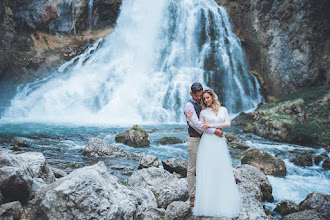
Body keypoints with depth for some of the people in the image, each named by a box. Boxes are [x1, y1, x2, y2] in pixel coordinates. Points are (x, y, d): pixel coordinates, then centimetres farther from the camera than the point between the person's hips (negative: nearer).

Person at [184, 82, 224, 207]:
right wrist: (214, 131, -25)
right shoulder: (189, 105, -13)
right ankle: (192, 196, 6)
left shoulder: (202, 104, 11)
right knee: (192, 169, -1)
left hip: (204, 139, 7)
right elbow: (196, 124, -23)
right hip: (194, 140, -7)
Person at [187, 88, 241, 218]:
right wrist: (191, 119, -6)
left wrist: (212, 125, -11)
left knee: (222, 172, 0)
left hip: (220, 143, 1)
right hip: (207, 143, -1)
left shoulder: (223, 110, 11)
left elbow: (228, 124, -3)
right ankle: (207, 203, -3)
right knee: (206, 172, -6)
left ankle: (224, 204, 7)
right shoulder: (203, 112, 8)